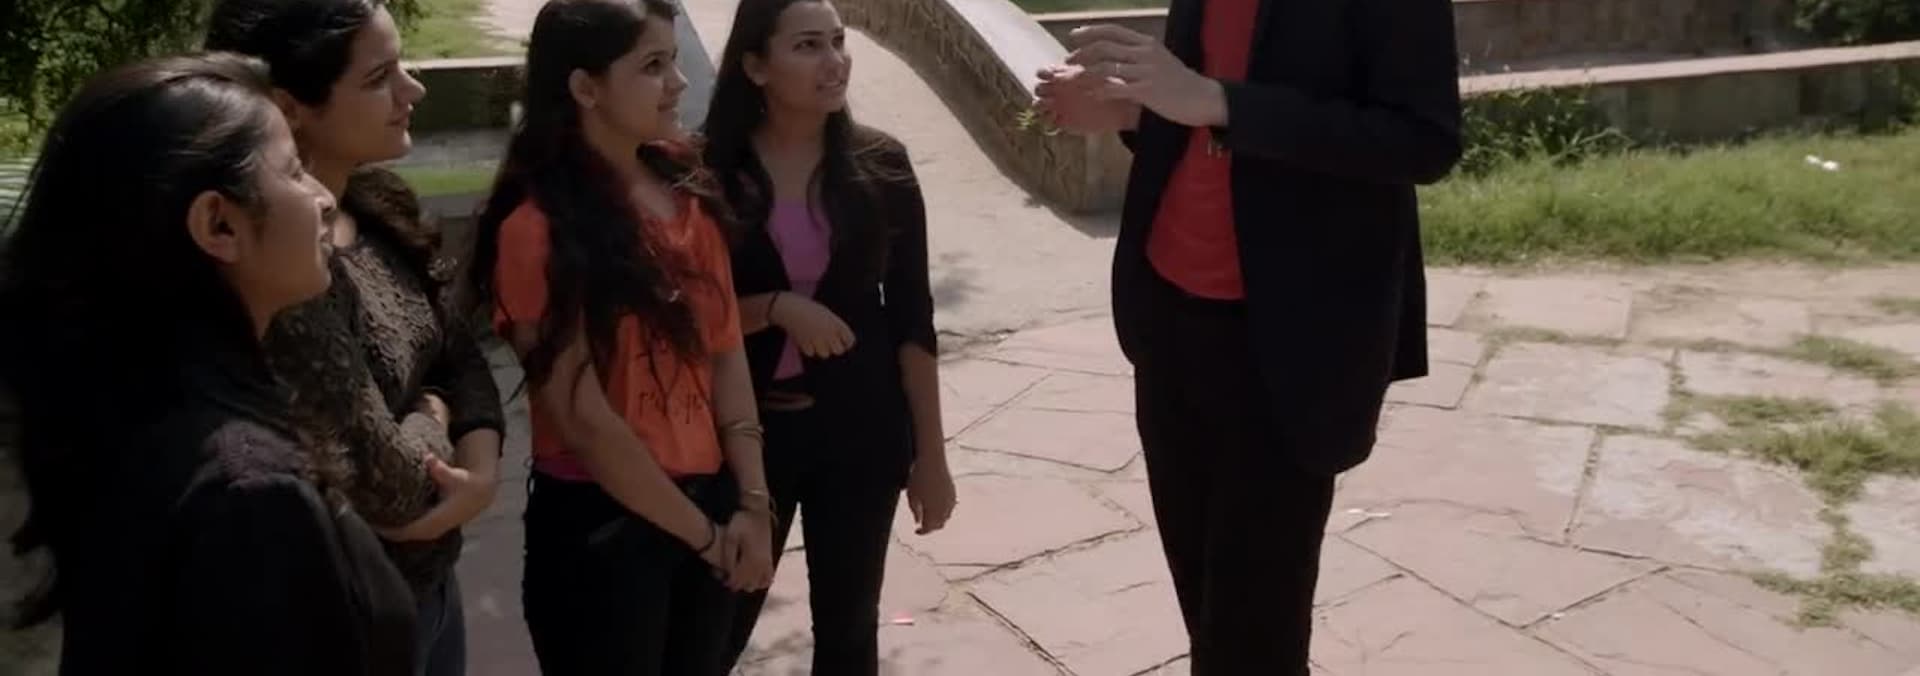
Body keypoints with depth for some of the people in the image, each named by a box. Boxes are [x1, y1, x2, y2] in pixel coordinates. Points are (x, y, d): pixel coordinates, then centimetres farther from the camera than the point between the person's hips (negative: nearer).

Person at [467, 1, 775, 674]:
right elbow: (582, 418, -16)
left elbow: (725, 349, 2)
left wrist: (751, 502, -5)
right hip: (601, 524, -5)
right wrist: (703, 535, -10)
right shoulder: (539, 229, -16)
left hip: (709, 501, 6)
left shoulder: (685, 187, 2)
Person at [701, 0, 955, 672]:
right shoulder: (711, 170, -8)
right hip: (745, 428, -1)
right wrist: (775, 307, -21)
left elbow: (911, 316, -1)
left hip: (860, 427, 1)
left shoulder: (880, 164, -4)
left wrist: (931, 452, -1)